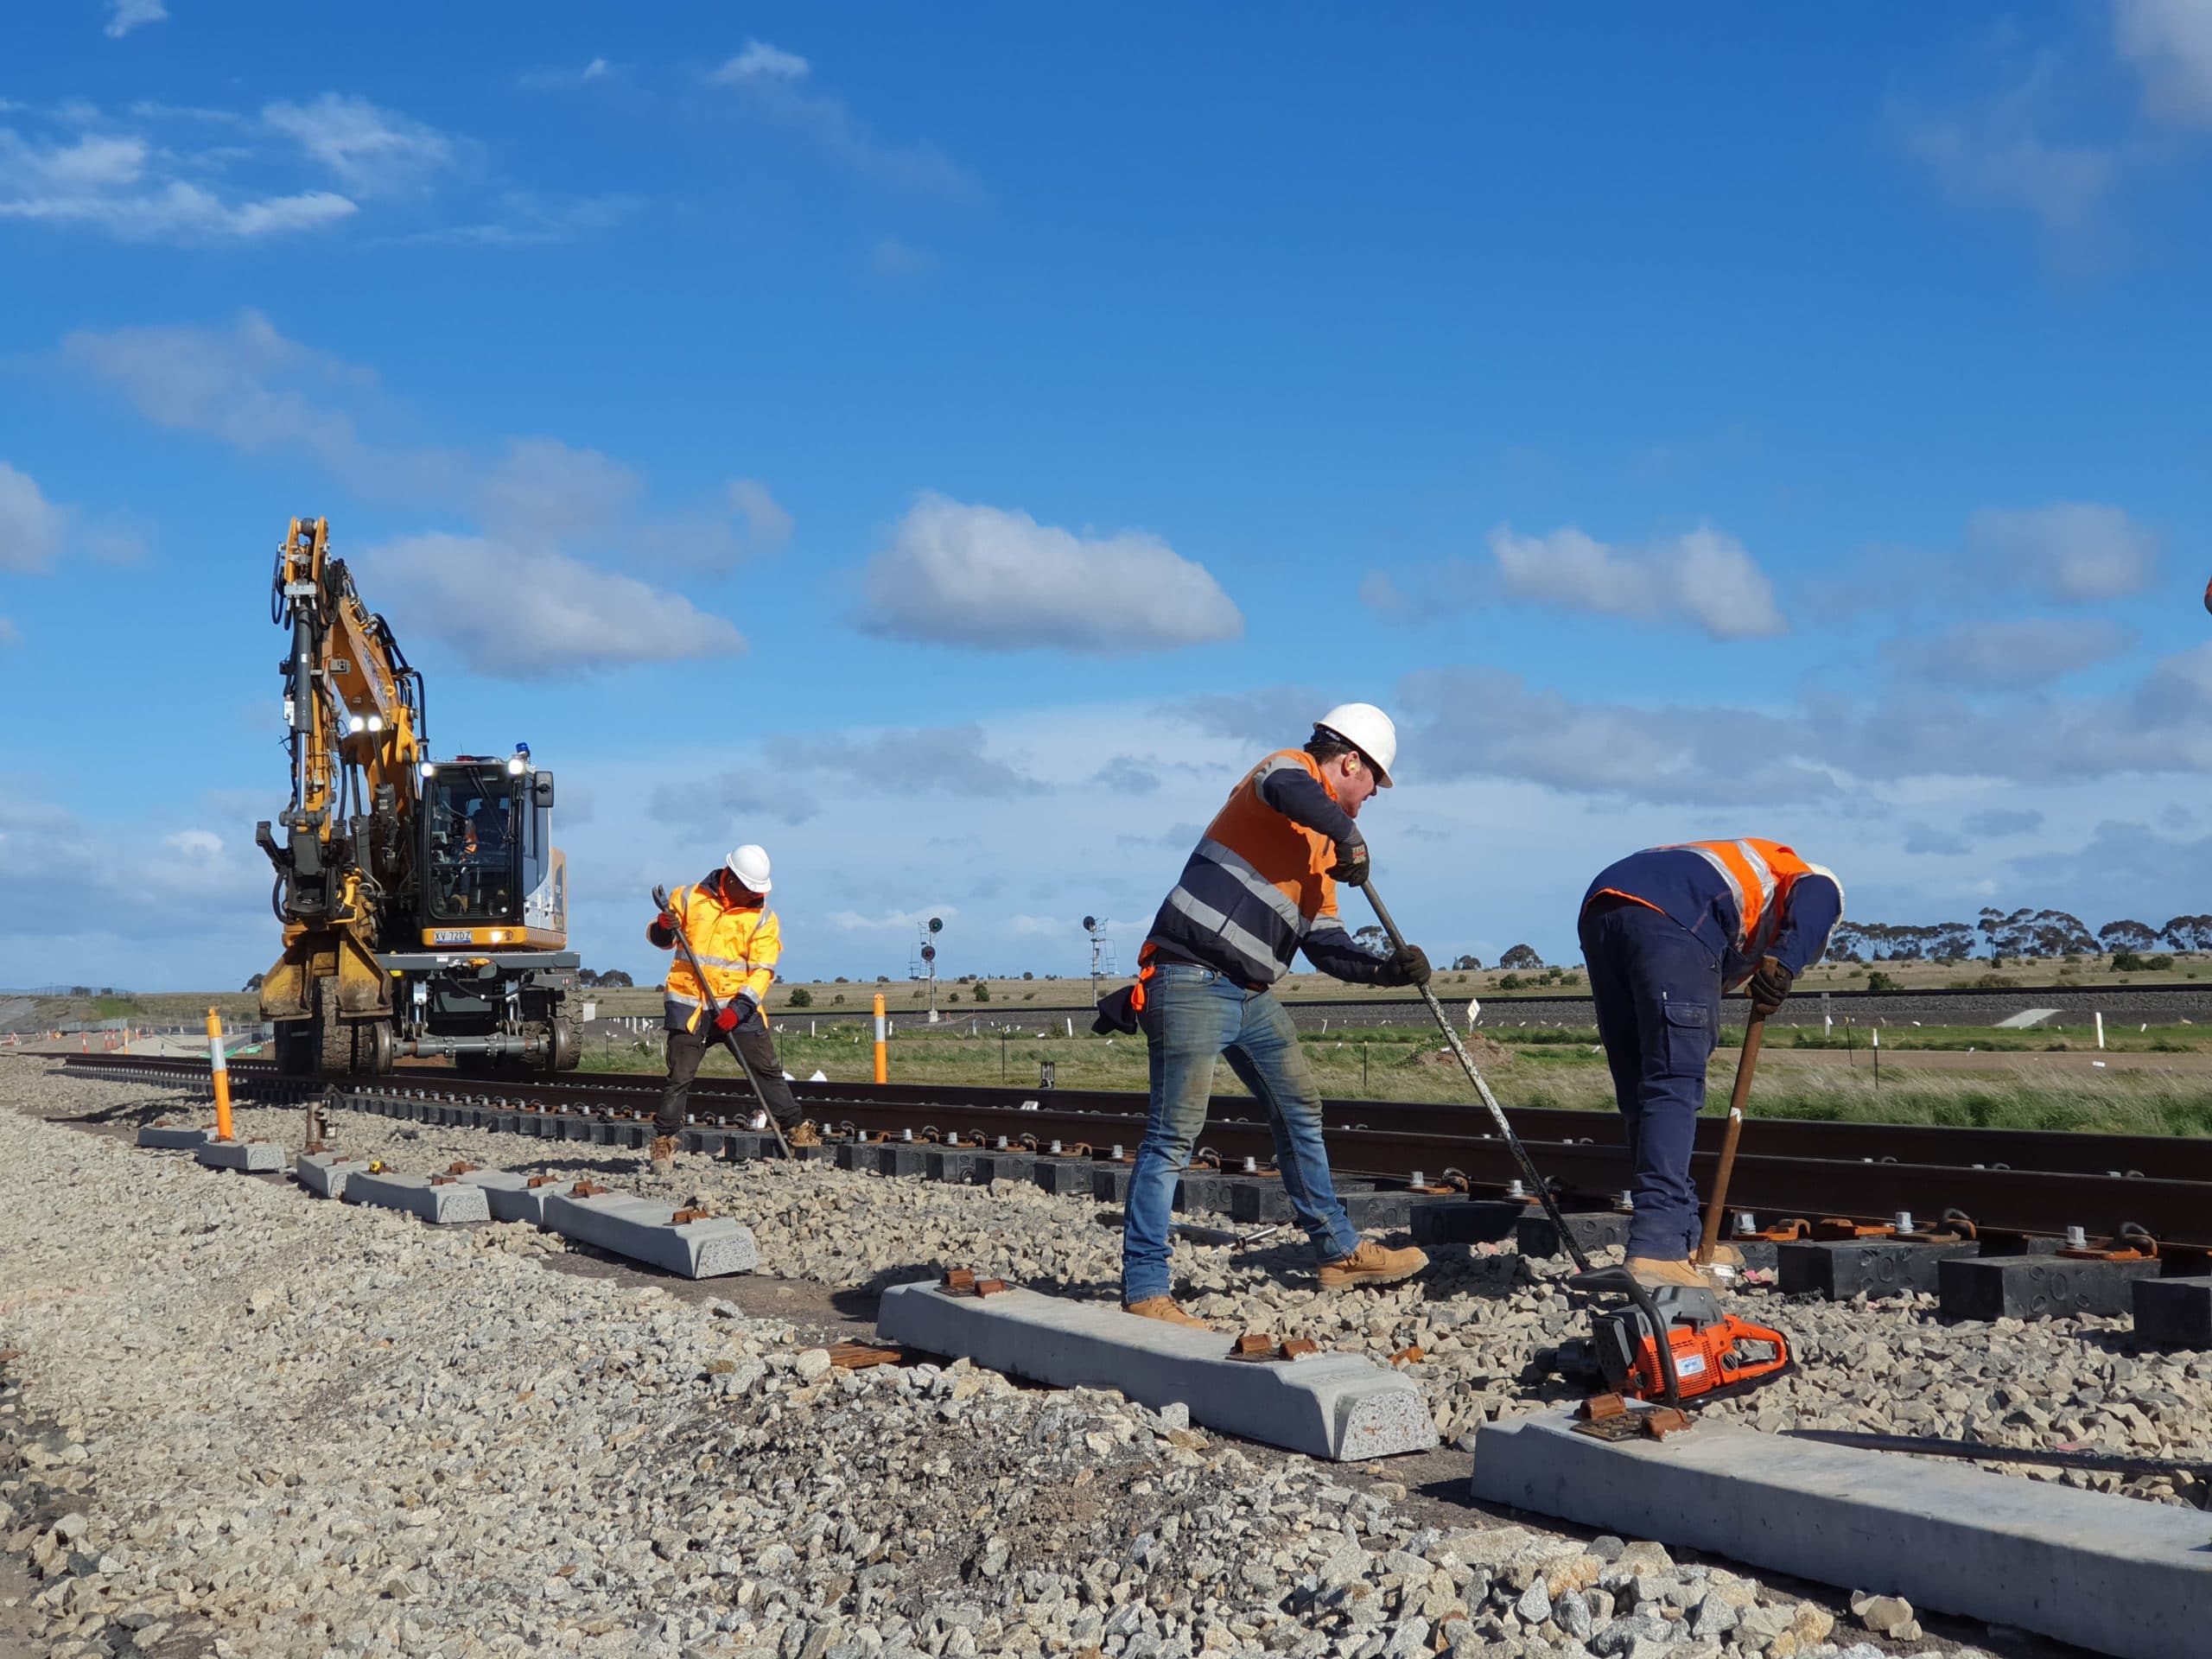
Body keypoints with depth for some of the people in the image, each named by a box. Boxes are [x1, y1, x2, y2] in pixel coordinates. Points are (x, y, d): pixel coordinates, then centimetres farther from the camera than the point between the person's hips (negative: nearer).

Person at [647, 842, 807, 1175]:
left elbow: (762, 970, -7)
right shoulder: (689, 899, 0)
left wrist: (739, 1008, -19)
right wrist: (663, 927, -14)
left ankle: (794, 1131, 12)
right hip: (689, 1003, -1)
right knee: (679, 1077, -2)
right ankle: (663, 1143, 8)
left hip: (738, 1006, 1)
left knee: (768, 1069, 2)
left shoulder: (763, 917, 0)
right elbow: (661, 940, 11)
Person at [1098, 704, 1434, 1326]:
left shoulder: (1323, 848, 21)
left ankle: (1338, 1251, 32)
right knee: (1174, 1135, -8)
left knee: (1300, 1112, 18)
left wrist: (1388, 969, 4)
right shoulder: (1290, 768, -4)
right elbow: (1285, 789, -31)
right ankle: (1145, 1290, -3)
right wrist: (1348, 838, -22)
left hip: (1251, 995, 10)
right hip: (1192, 983, -10)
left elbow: (1326, 945, 18)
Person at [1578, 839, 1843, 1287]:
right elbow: (1819, 894, 1)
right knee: (1674, 1087, -8)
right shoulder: (1788, 871, 28)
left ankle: (1684, 1240, 20)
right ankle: (1657, 1249, -17)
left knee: (1640, 1094, 12)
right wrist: (1785, 965, -8)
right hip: (1671, 919, -7)